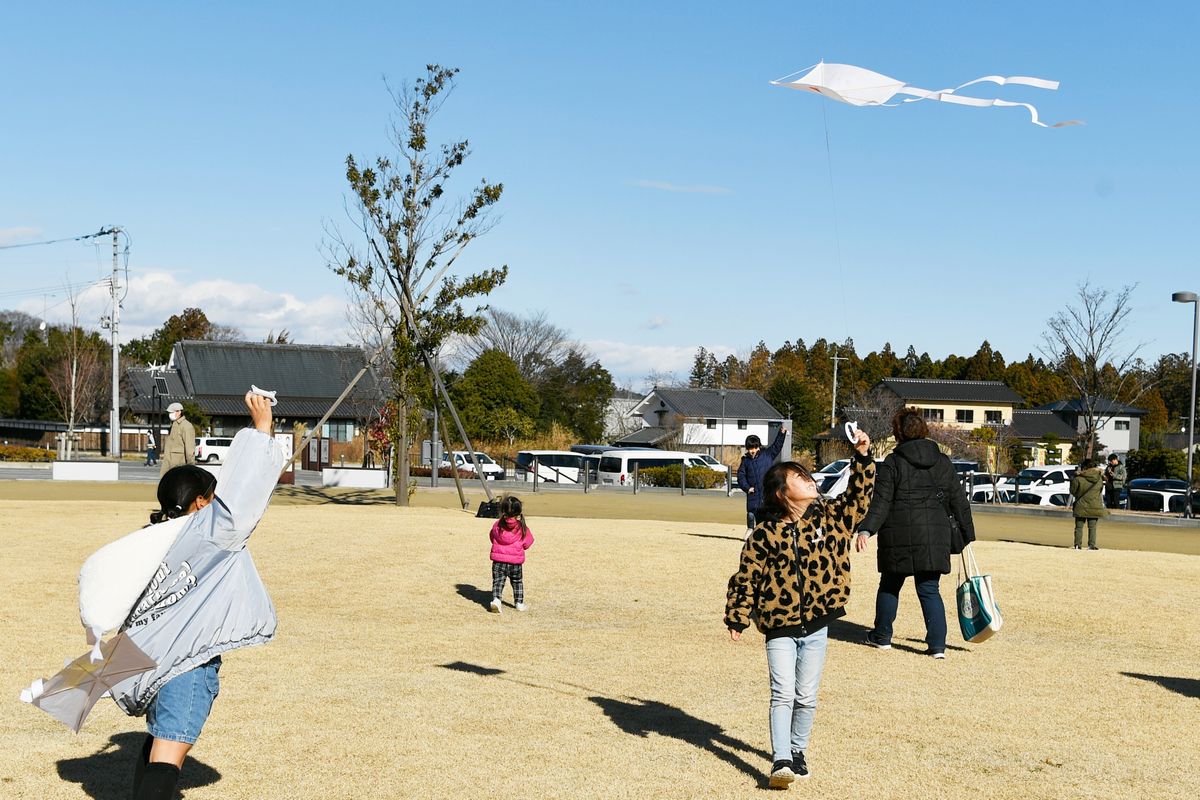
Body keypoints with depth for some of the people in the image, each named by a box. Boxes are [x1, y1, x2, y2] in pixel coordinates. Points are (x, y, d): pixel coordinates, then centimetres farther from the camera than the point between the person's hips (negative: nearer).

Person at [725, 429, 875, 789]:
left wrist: (862, 456, -10)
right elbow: (745, 577, -3)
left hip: (816, 627, 3)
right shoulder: (765, 533, -6)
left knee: (806, 697, 9)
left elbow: (859, 494, 1)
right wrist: (737, 618, -4)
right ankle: (781, 760, -11)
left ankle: (798, 751, 27)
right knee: (783, 694, -10)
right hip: (779, 627, -3)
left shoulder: (831, 518, 2)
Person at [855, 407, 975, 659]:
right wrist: (966, 536, 17)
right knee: (929, 589, 7)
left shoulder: (893, 463, -4)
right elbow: (959, 502, 10)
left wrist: (866, 530, -19)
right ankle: (937, 644, -4)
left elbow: (881, 501, -14)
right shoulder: (943, 462, 7)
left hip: (898, 537, -2)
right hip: (935, 539, 3)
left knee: (890, 585, 15)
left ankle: (881, 636, 25)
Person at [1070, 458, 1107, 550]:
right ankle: (1092, 545, 2)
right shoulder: (1099, 478, -2)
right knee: (1092, 527, 6)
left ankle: (1078, 545, 4)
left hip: (1081, 506, -2)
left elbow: (1073, 491, -3)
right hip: (1094, 507, 2)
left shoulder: (1078, 479, -12)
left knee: (1079, 527, 7)